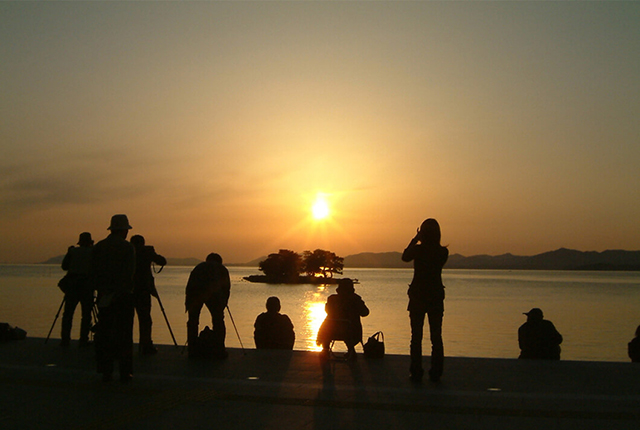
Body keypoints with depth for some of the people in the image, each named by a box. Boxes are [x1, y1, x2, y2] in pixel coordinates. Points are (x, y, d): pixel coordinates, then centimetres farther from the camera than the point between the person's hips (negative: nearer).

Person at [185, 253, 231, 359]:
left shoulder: (199, 266, 40)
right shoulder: (222, 269, 34)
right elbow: (226, 289, 30)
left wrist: (188, 304, 40)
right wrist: (222, 306, 39)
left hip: (193, 291, 2)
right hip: (212, 290, -2)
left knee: (193, 320, 17)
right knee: (218, 320, 11)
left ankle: (193, 351, 21)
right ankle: (219, 352, 11)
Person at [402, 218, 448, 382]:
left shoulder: (418, 249, -12)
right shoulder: (443, 252, -5)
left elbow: (405, 257, 7)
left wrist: (415, 239, 11)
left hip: (418, 296, -2)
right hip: (436, 296, 2)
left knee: (416, 336, 5)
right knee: (436, 337, 9)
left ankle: (416, 373, 5)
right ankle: (435, 373, 9)